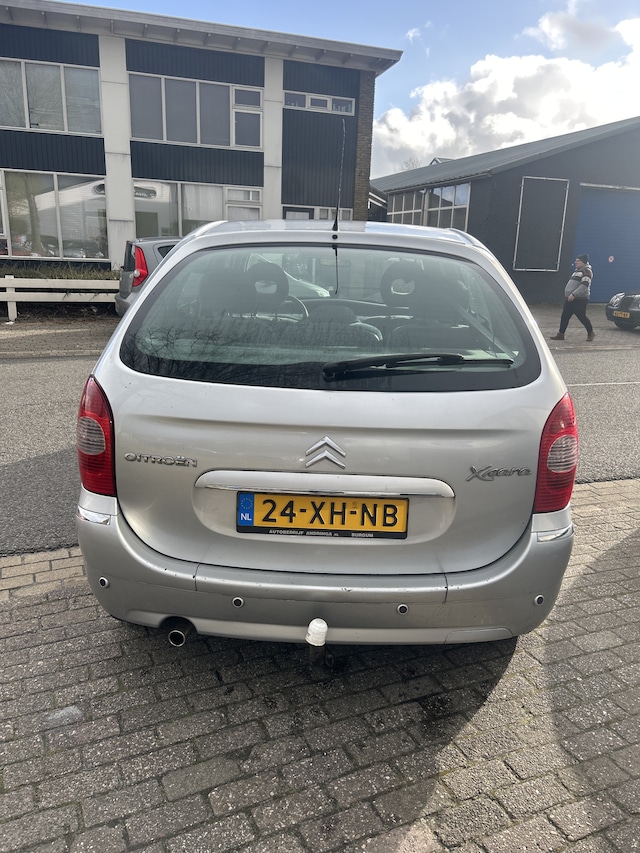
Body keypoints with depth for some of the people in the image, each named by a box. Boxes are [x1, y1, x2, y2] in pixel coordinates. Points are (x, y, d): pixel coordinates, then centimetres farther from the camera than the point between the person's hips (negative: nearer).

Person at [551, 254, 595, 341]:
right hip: (570, 298, 9)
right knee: (564, 317, 4)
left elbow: (584, 286, -21)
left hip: (580, 299, -9)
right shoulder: (577, 270, 20)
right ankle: (561, 334, 7)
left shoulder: (586, 271, -10)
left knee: (582, 317, -2)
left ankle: (590, 333, 16)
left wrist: (574, 294, -26)